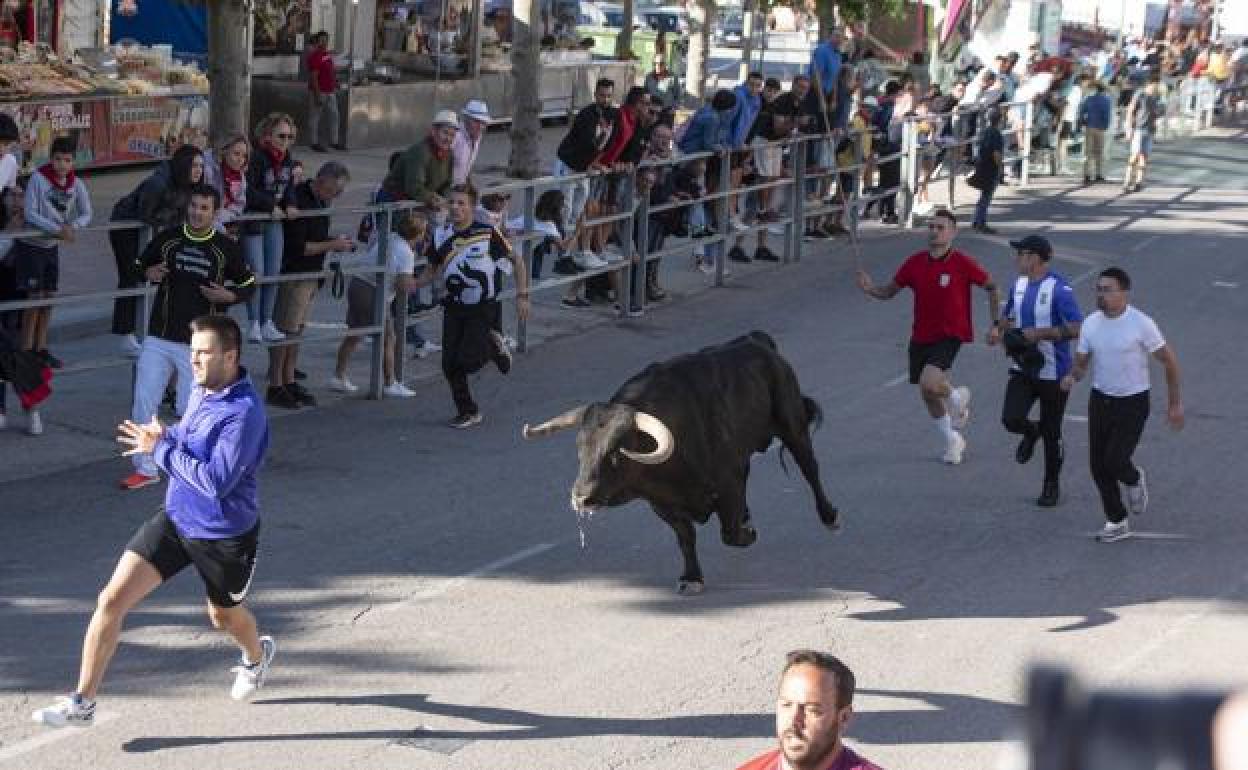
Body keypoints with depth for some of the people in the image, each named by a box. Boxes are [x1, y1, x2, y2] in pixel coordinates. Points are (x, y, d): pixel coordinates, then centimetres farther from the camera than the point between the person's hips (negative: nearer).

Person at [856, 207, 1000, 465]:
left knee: (929, 384, -25)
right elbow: (889, 292, 6)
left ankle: (958, 396, 10)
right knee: (927, 396, 12)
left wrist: (996, 324, -3)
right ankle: (952, 440, 35)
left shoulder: (963, 264, -11)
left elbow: (991, 286, 1)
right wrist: (869, 289, -16)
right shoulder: (915, 263, -1)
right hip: (921, 337, 5)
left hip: (949, 336, -5)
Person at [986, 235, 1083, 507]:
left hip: (1053, 372, -5)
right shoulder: (1019, 284, 5)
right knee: (1011, 419, -13)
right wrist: (998, 329, -1)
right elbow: (1008, 316, 21)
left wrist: (1038, 333, -27)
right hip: (1023, 369, 5)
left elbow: (1076, 329, -24)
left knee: (1051, 433, 6)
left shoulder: (1059, 289, -18)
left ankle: (1051, 485, 24)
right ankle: (1031, 432, 23)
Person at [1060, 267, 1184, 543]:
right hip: (1100, 400, 5)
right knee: (1098, 465, 4)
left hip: (1132, 403, -5)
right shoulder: (1090, 323, -2)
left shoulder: (1141, 324, -16)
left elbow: (1169, 361, -7)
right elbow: (1082, 362, 6)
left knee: (1114, 462, -13)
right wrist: (1073, 377, -18)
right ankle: (1116, 522, 21)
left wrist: (1174, 404, -4)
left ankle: (1134, 479, 23)